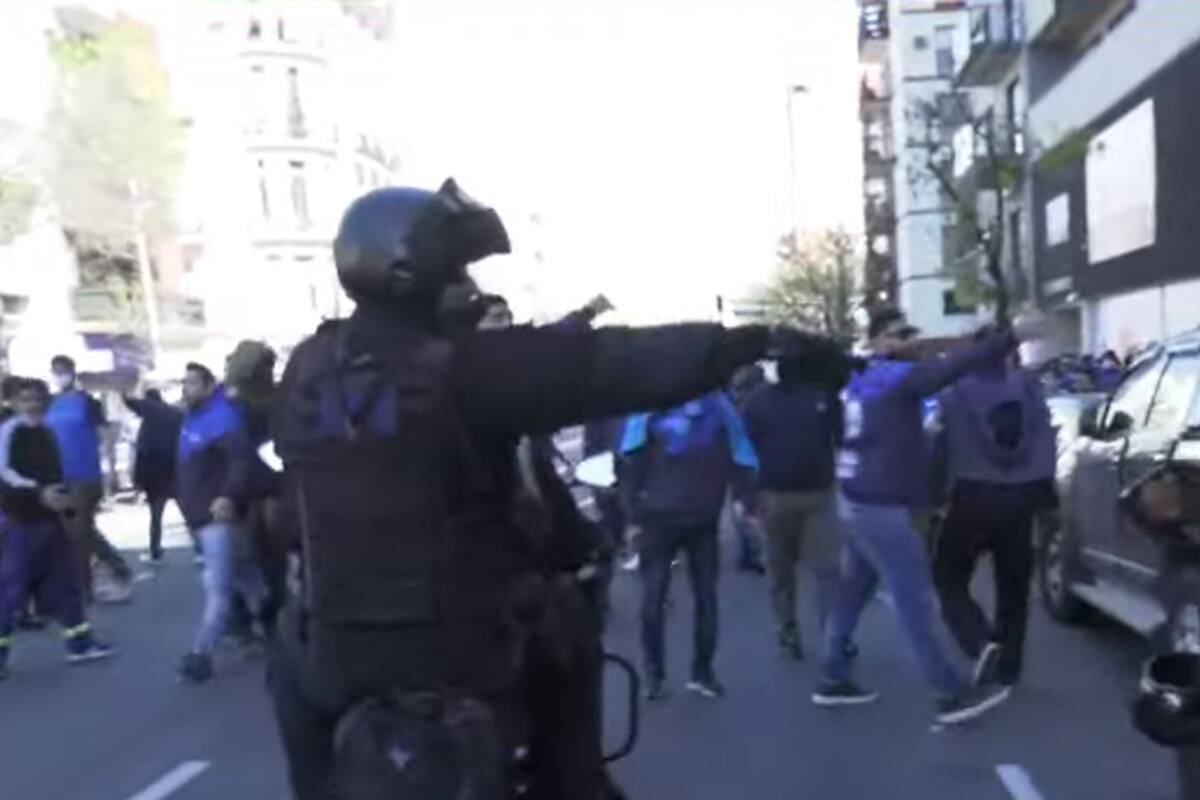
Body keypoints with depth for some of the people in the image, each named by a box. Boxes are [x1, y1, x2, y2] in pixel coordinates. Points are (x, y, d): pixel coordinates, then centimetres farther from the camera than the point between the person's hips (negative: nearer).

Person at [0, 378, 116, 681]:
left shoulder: (46, 433, 14)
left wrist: (64, 500, 14)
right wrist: (38, 492, -24)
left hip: (49, 519, 7)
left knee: (64, 581, 10)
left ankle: (80, 642, 17)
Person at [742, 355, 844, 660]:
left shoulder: (824, 392, 3)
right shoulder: (760, 398, 0)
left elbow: (842, 434, 7)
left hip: (819, 495, 1)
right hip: (775, 497, 0)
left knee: (828, 568, -1)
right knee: (780, 570, 9)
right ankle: (787, 632, 20)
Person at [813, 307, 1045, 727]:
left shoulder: (863, 382, 13)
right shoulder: (895, 377, -15)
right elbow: (951, 366, -28)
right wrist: (1010, 337, -33)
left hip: (860, 502, 10)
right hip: (880, 507, -10)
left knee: (853, 592, 15)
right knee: (915, 600, -5)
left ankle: (833, 679, 23)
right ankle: (953, 694, 2)